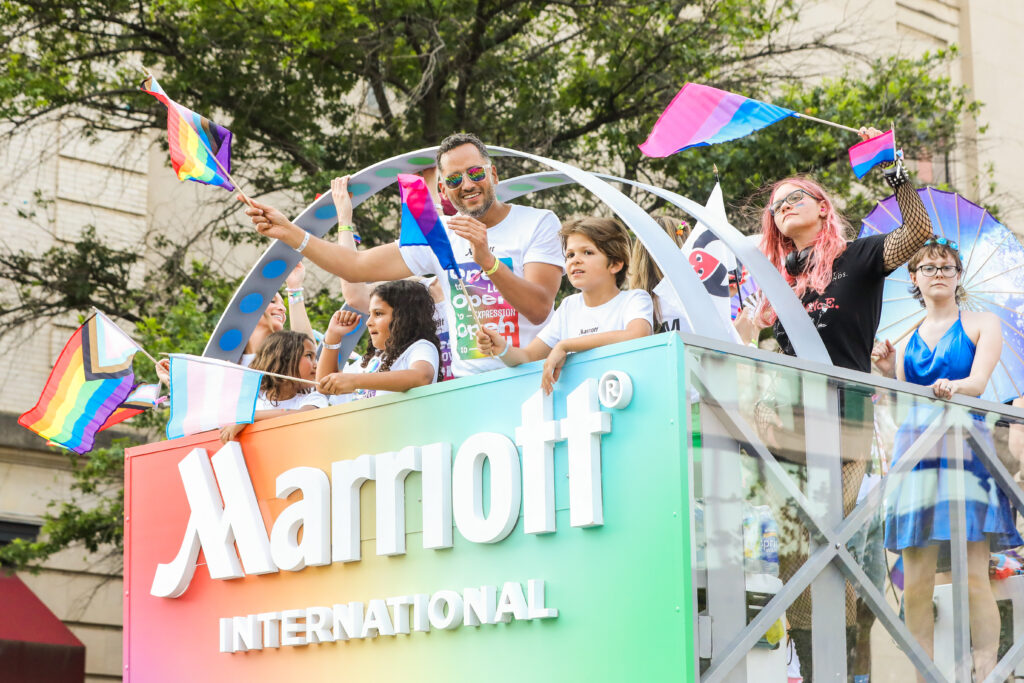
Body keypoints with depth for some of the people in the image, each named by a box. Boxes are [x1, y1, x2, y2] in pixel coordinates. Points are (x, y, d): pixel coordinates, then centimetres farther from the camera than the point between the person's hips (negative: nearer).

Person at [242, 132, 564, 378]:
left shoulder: (538, 223, 0)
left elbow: (538, 309, -12)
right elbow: (357, 267, 11)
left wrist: (487, 260, -26)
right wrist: (289, 232, 5)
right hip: (465, 386, 4)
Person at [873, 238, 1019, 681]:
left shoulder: (981, 325, 10)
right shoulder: (907, 341, 19)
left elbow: (979, 381, -6)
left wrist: (953, 388, -28)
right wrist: (890, 374, -6)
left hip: (965, 450, -3)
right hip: (915, 449, 3)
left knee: (974, 578, -11)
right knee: (915, 583, -3)